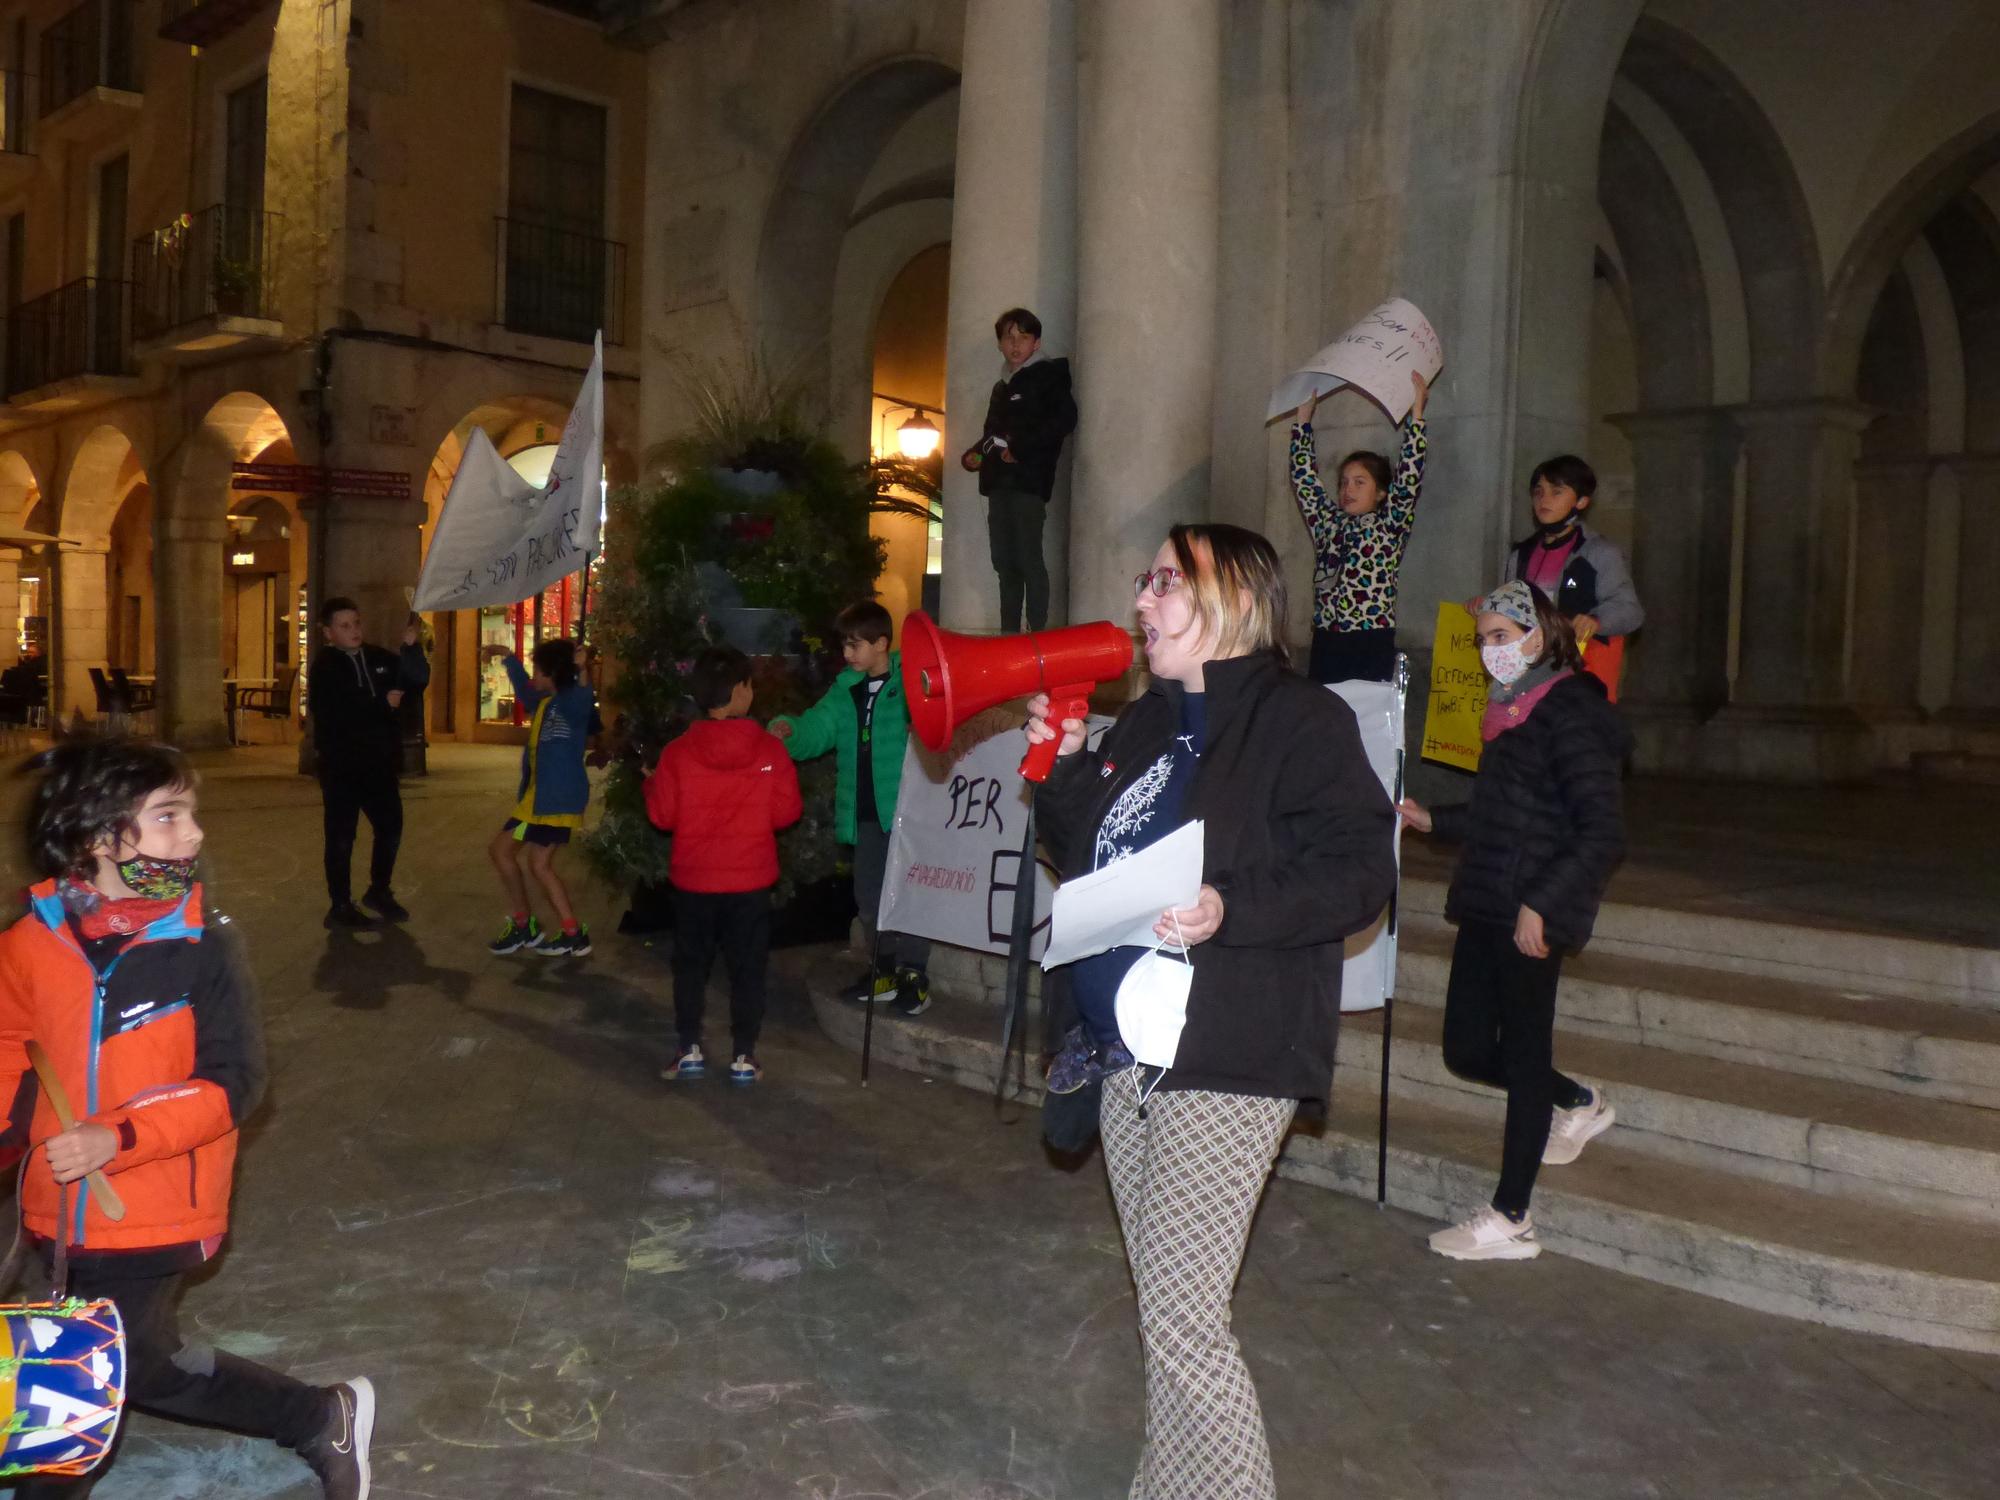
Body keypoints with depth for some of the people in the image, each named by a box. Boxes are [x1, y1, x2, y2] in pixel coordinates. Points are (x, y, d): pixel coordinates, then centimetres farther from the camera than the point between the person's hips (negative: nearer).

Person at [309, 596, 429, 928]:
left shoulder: (378, 658, 10)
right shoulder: (324, 667, -9)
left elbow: (418, 678, 6)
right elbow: (333, 712, -23)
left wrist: (411, 647, -11)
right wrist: (383, 704, -16)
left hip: (379, 763, 6)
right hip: (341, 766, -6)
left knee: (391, 826, 13)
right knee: (342, 837, 0)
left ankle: (379, 891, 31)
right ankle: (340, 906, 11)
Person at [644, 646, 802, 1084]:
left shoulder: (678, 751, -8)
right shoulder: (770, 749, -9)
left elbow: (662, 814, -3)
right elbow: (786, 812, -7)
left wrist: (652, 784, 16)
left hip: (693, 880, 1)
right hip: (751, 880, 0)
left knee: (691, 964, 15)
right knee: (747, 967, 10)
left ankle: (689, 1050, 16)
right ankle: (743, 1056, 13)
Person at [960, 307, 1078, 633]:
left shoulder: (1048, 375, 1)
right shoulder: (1002, 385, 24)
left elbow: (1064, 420, -13)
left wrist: (1020, 447, -17)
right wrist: (973, 453, 11)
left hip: (1029, 482, -7)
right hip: (999, 484, 8)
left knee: (1028, 560, -11)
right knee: (1005, 563, 8)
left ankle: (1038, 634, -9)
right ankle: (1009, 634, 13)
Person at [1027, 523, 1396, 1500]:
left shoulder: (1301, 721, -9)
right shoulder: (1148, 723, 16)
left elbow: (1360, 871, -16)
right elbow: (1087, 856, 21)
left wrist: (1231, 910, -28)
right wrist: (1066, 763, 6)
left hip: (1228, 1062, -8)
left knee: (1181, 1319, -8)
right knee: (1164, 1306, 17)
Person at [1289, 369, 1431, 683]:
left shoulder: (1390, 526, 5)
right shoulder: (1328, 522, 17)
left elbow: (1409, 475, -5)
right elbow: (1303, 475, 18)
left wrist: (1417, 410, -5)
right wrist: (1304, 415, 18)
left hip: (1372, 646, -4)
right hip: (1325, 643, 4)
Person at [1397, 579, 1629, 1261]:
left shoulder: (1567, 713, -13)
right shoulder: (1515, 712, 15)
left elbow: (1603, 831, -18)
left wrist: (1541, 903, -22)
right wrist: (1434, 820, 27)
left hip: (1529, 918, -9)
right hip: (1486, 909, 9)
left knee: (1523, 1052, 1)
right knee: (1466, 1049, 11)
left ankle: (1510, 1221, 12)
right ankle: (1579, 1105, 36)